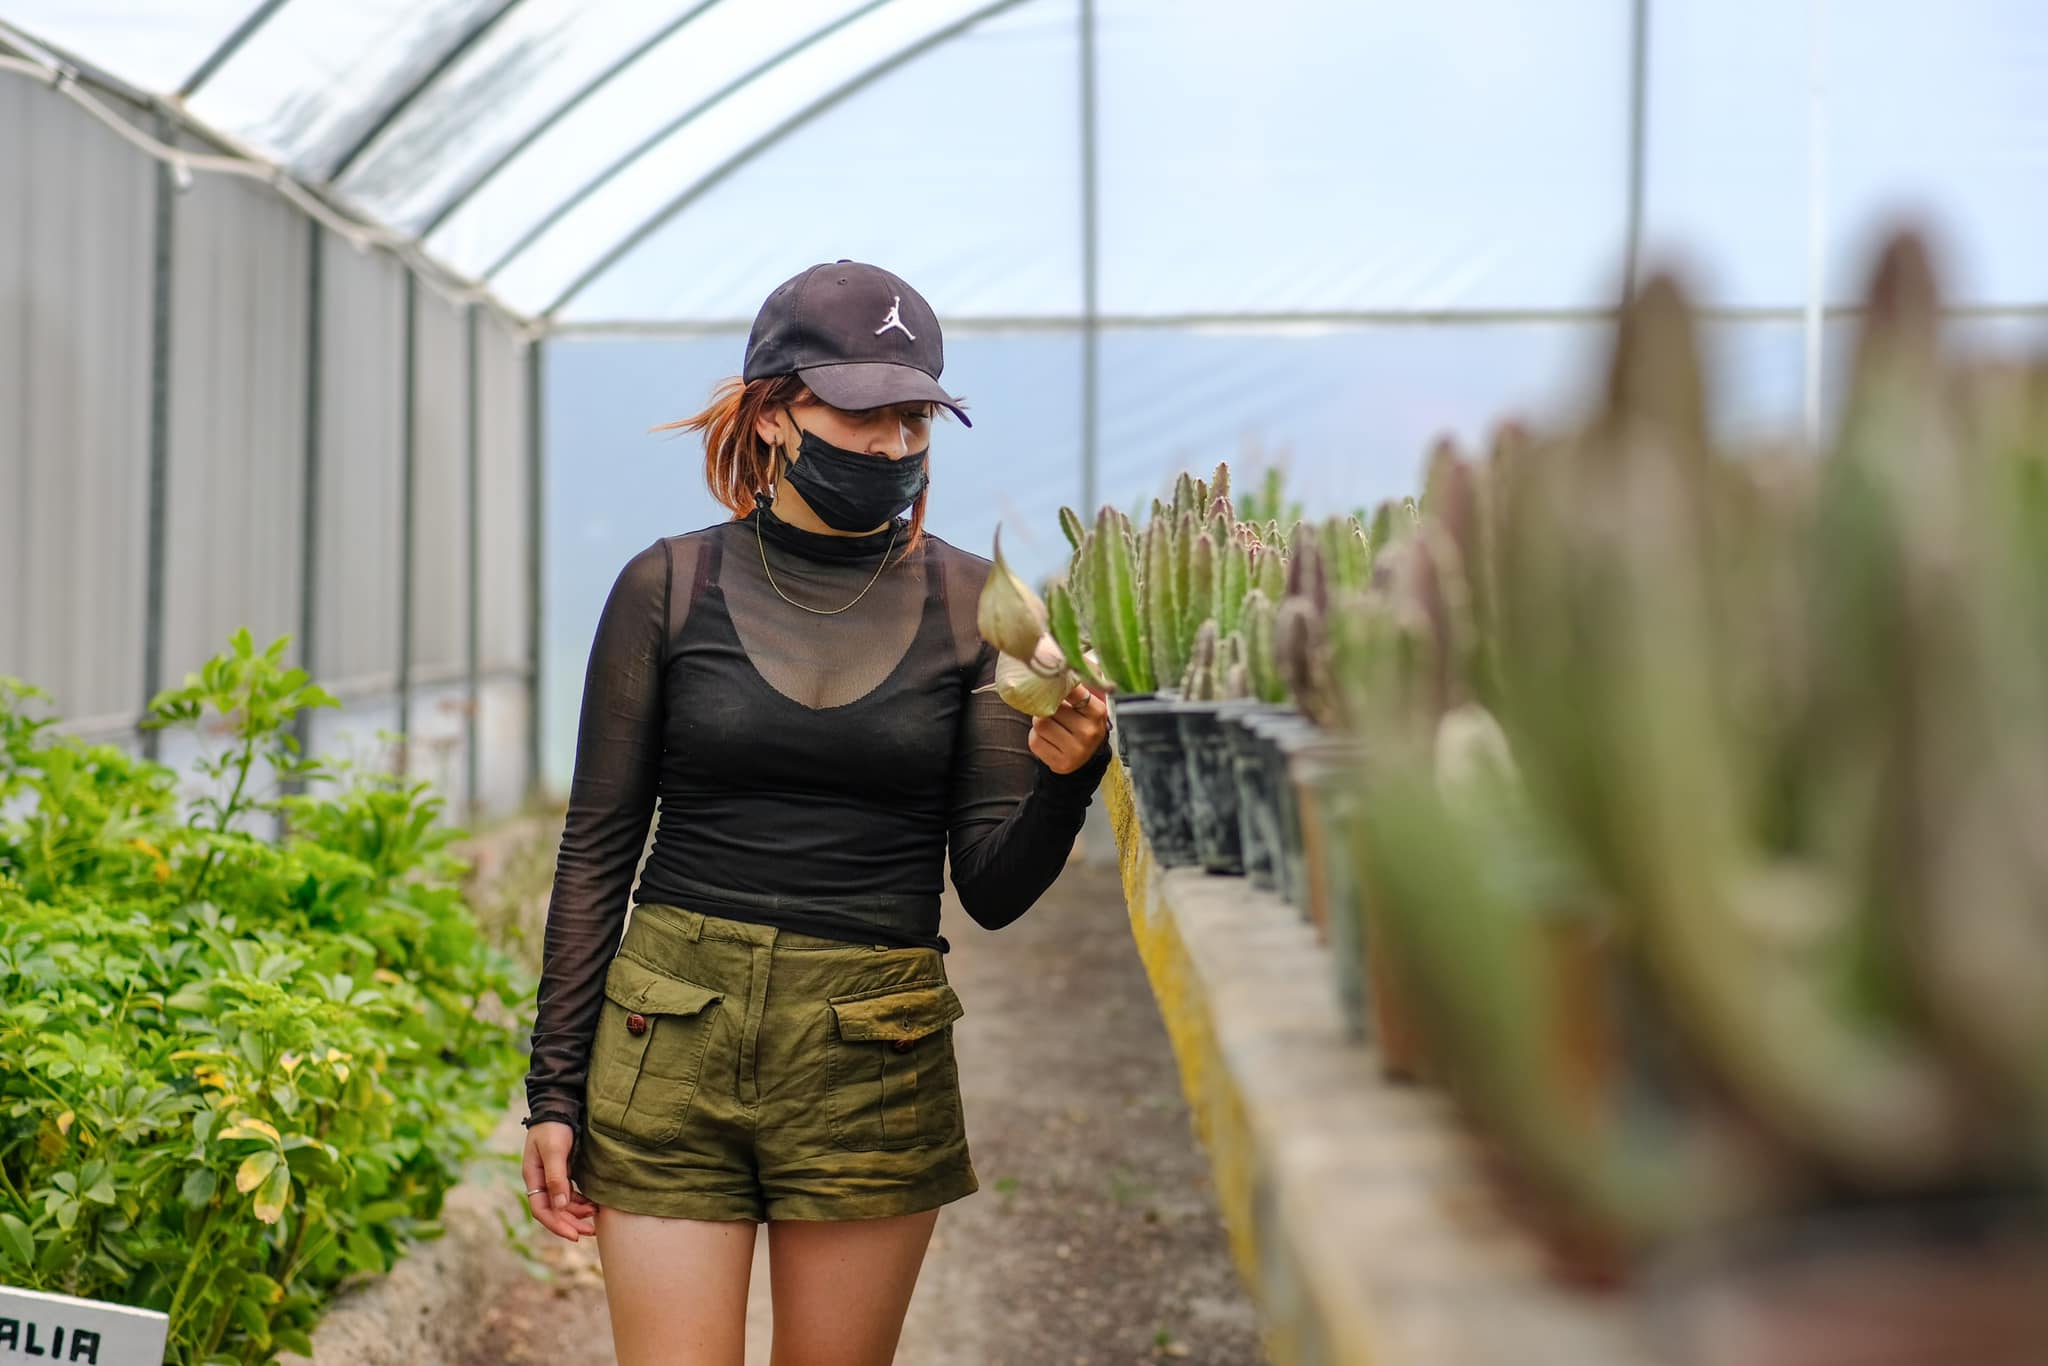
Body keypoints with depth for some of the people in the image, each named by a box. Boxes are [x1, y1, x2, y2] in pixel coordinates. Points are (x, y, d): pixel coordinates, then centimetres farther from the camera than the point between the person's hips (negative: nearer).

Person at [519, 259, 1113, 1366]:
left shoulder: (968, 604, 2)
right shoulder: (669, 589, 0)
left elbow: (995, 890, 1)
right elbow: (597, 849, 5)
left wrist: (1064, 778, -20)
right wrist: (554, 1090, 3)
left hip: (874, 1063, 1)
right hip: (669, 1041, 0)